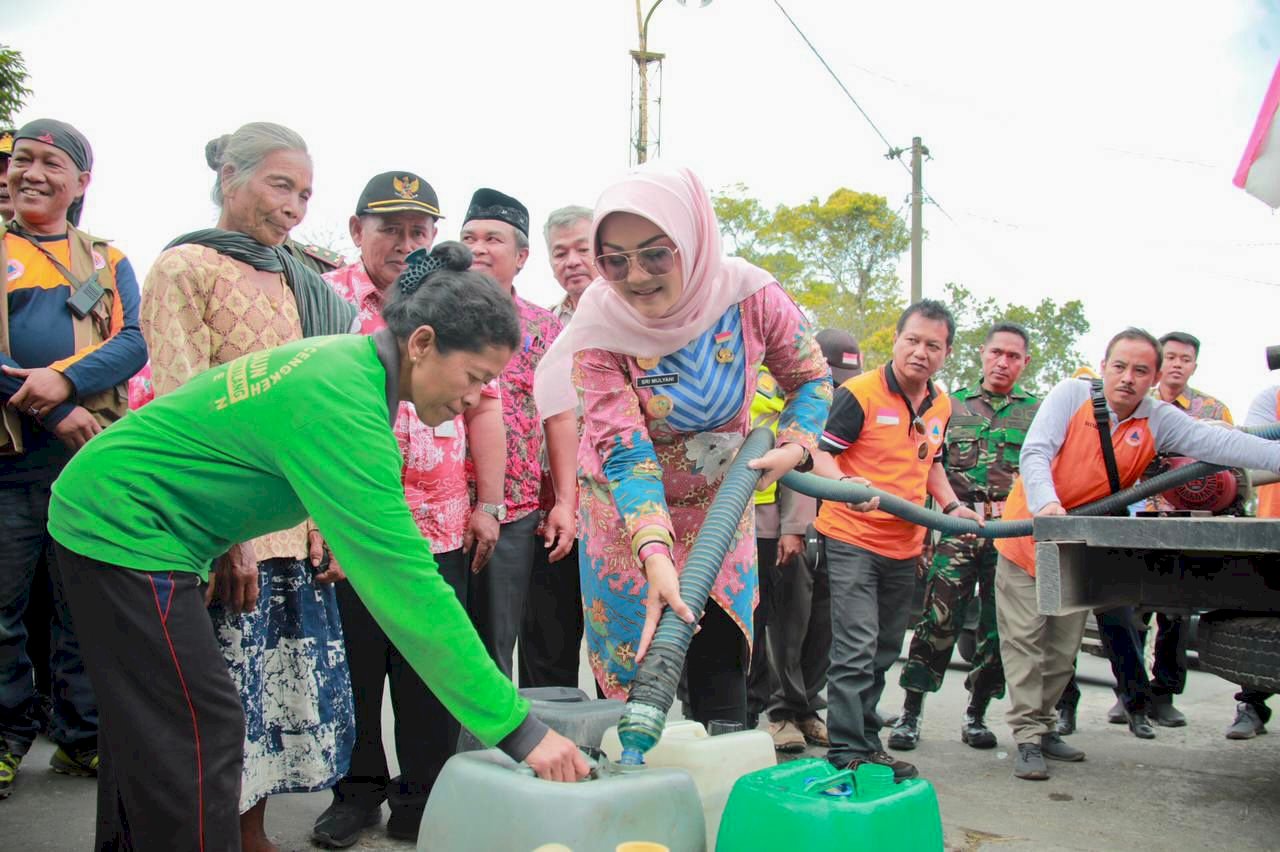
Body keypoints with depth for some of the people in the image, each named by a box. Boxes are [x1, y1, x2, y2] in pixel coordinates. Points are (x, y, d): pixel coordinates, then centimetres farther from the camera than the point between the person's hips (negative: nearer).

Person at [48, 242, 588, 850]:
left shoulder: (344, 359, -1)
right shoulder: (344, 403, -30)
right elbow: (404, 583, -33)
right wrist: (516, 728, -31)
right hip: (127, 526, -10)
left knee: (145, 733, 19)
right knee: (199, 737, -7)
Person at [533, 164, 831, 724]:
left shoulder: (750, 295, -19)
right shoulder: (598, 329, -24)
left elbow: (811, 377, -1)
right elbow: (625, 451, -30)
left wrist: (794, 446, -18)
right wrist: (655, 556, -43)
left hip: (718, 503, 2)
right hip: (626, 510, -1)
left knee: (720, 668, 3)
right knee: (630, 669, 4)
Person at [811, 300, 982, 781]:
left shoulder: (941, 405, 9)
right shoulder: (859, 393, -14)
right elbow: (820, 455, -14)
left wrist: (951, 505, 9)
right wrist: (846, 485, -34)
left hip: (905, 546, 7)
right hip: (853, 539, -7)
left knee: (883, 652, 14)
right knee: (856, 649, -12)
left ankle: (867, 743, 26)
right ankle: (846, 753, -5)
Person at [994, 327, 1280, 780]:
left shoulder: (1160, 420, -5)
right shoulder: (1071, 395, -14)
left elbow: (1218, 443, -17)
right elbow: (1035, 452, -22)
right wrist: (1046, 503, -40)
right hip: (1027, 536, -4)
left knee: (1063, 647, 12)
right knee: (1024, 639, -4)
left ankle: (1042, 726, 27)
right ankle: (1028, 740, 2)